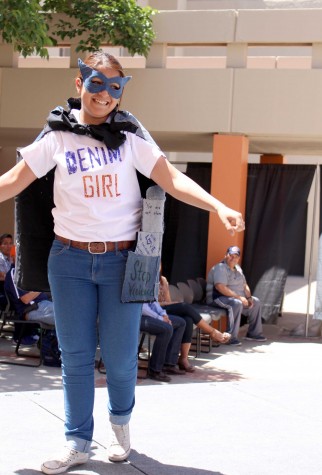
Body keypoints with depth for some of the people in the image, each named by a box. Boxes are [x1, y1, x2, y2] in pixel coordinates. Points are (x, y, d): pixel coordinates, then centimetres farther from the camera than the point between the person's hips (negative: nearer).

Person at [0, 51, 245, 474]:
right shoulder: (57, 137, 3)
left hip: (121, 260, -1)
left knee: (120, 356, 1)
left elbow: (171, 179, -6)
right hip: (70, 260, 1)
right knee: (75, 355, 5)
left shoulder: (130, 137, 1)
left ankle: (121, 422, 30)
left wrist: (218, 206, -19)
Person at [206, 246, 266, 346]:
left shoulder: (237, 268, 15)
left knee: (256, 302, 12)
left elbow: (244, 285, 19)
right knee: (236, 304, -37)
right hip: (217, 298, -10)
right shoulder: (220, 268, -17)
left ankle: (254, 333, 20)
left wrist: (249, 297, -1)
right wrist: (238, 297, -28)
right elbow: (220, 287, -29)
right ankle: (231, 337, -35)